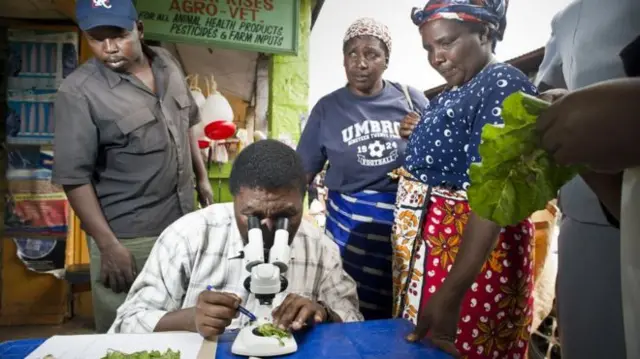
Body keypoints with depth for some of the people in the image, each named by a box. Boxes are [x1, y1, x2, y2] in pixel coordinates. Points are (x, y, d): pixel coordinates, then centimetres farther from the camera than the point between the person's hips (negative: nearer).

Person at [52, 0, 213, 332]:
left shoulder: (167, 63, 3)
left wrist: (202, 178, 15)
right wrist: (108, 245, -17)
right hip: (128, 237, -5)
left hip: (183, 223, 6)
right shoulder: (79, 91, -16)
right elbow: (74, 176, -16)